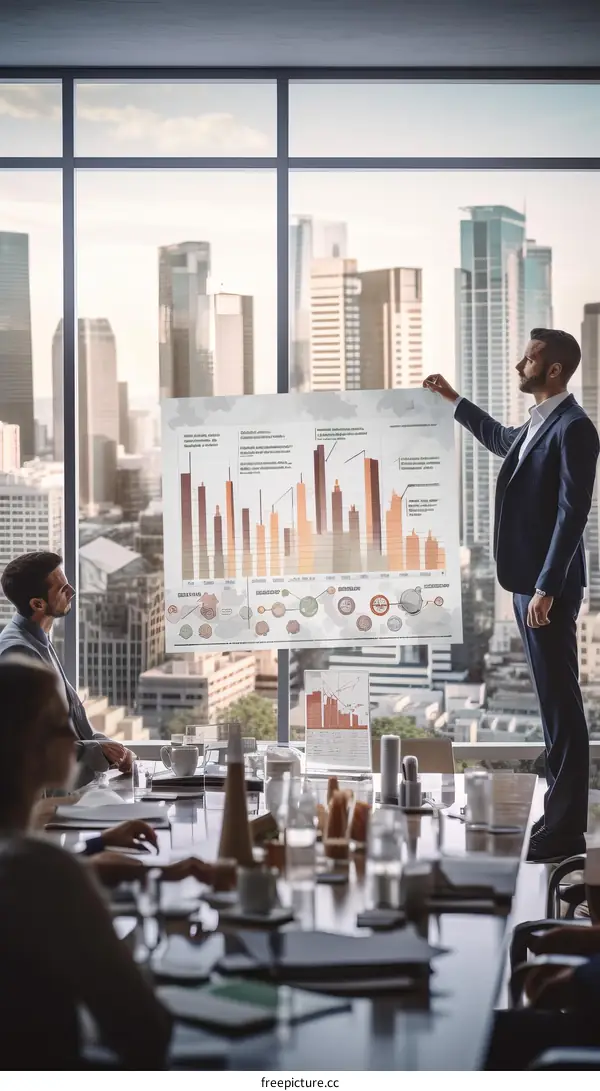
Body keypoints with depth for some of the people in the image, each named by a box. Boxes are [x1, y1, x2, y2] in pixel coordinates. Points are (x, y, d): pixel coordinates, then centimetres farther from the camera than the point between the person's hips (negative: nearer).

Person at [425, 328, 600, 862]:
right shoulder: (536, 425, 14)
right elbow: (502, 440, 38)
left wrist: (547, 588, -24)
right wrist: (454, 400, 41)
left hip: (549, 585, -9)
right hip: (527, 579, 9)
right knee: (553, 698, 13)